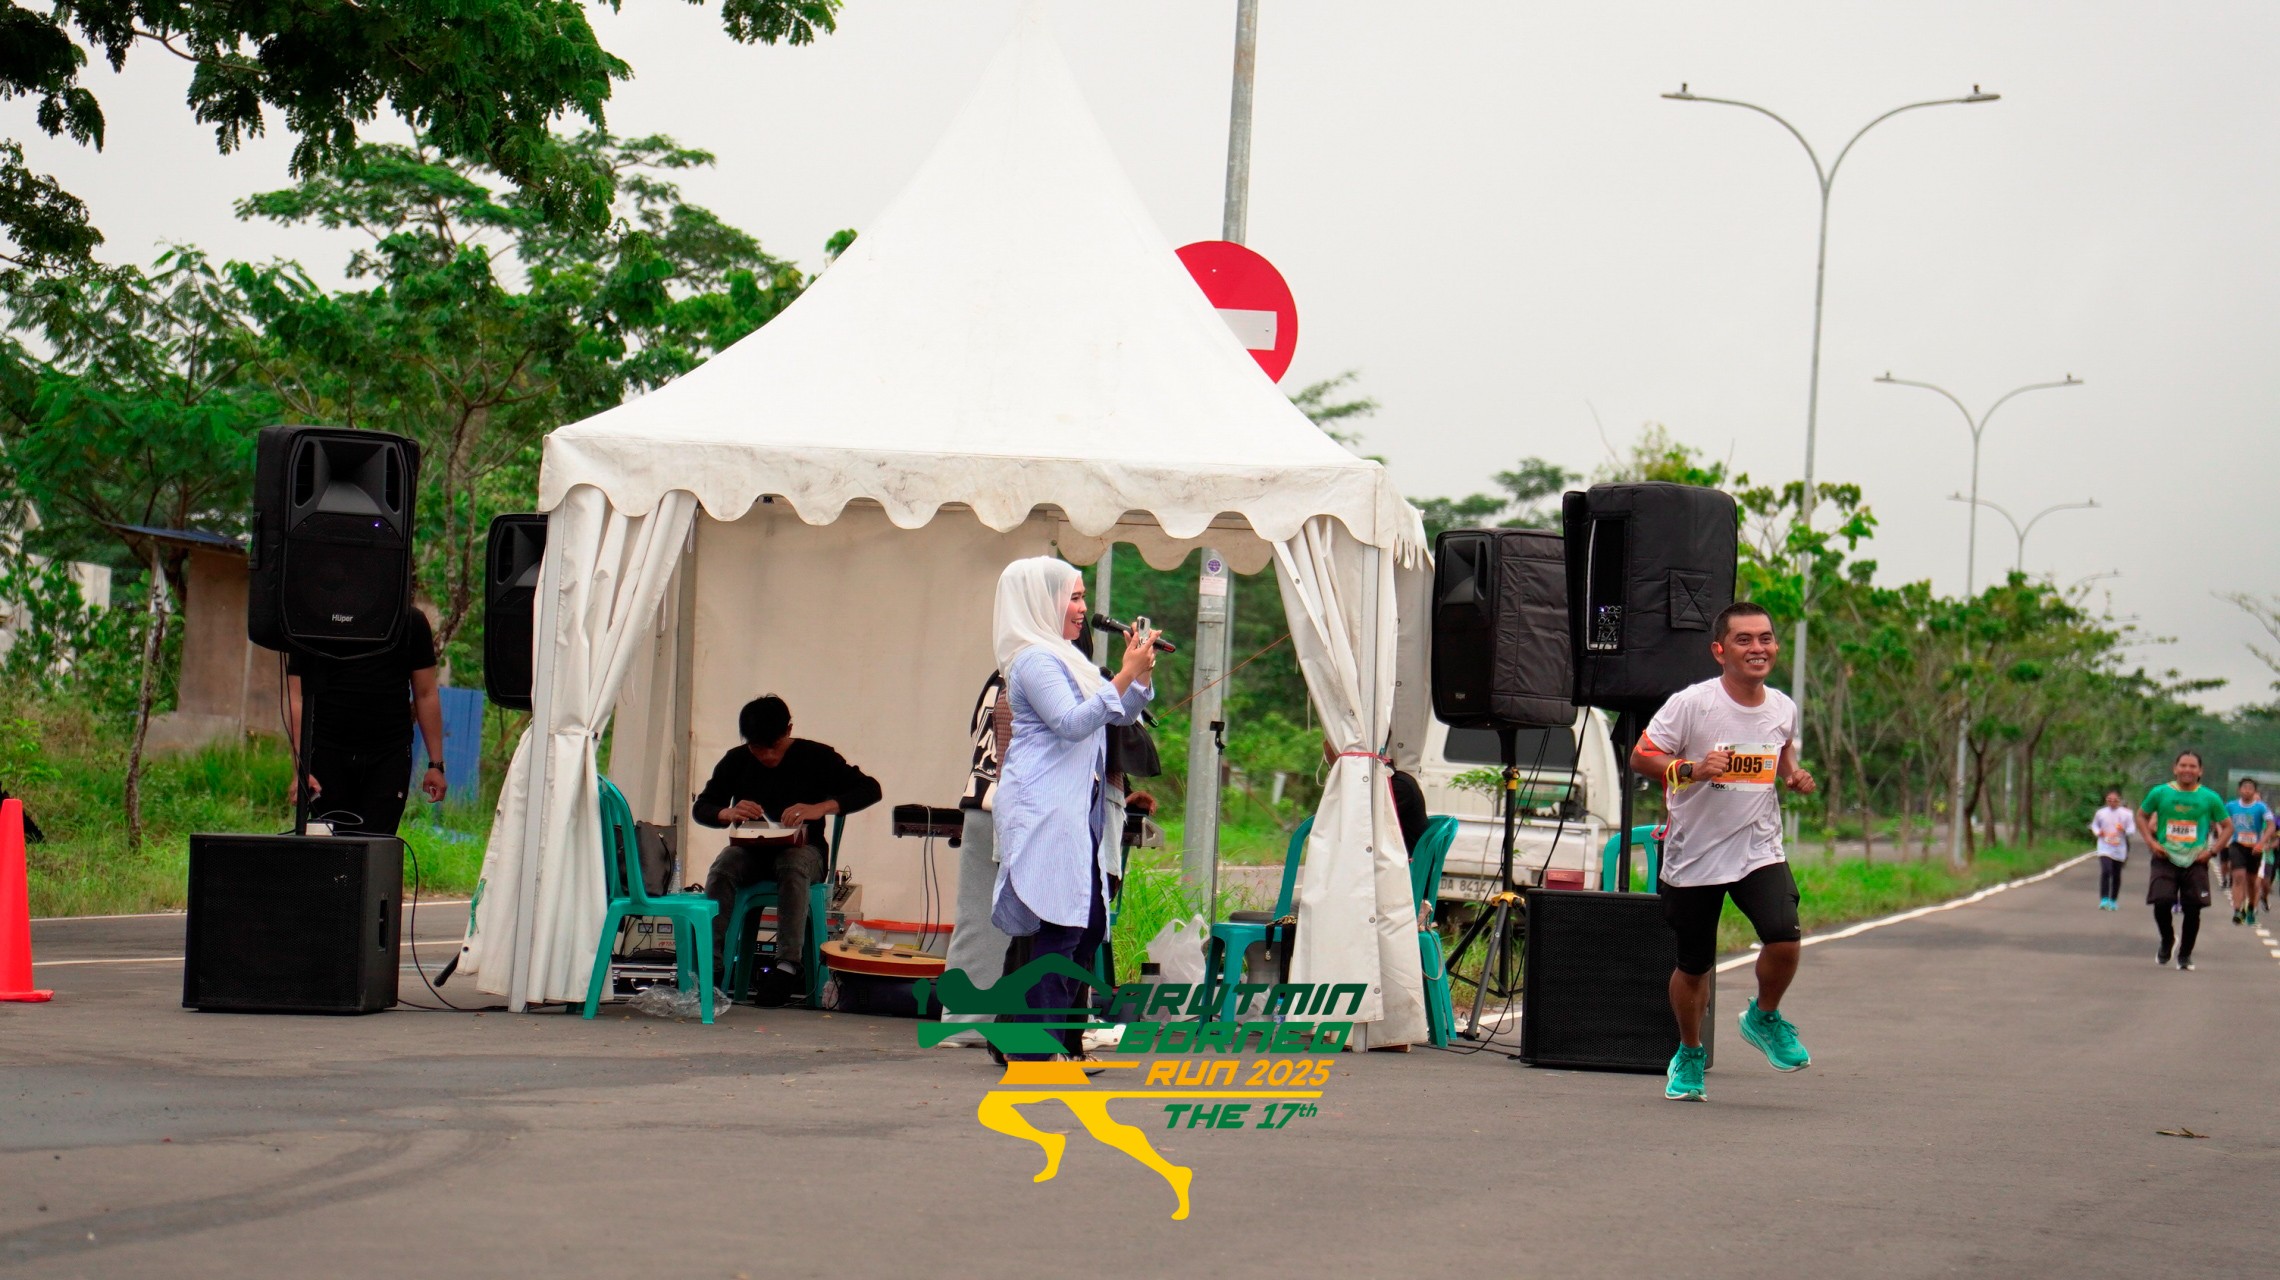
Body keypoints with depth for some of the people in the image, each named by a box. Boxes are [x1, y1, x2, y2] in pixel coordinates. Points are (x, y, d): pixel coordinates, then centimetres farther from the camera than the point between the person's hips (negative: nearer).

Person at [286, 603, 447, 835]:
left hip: (389, 757, 0)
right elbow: (296, 698, -3)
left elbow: (426, 694, 10)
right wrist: (301, 768, -12)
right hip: (327, 754, 0)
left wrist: (436, 764, 5)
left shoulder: (410, 620, 5)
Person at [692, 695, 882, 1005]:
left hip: (801, 848, -3)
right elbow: (700, 808, 5)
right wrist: (727, 813, -20)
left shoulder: (816, 758, -4)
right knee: (722, 869, -31)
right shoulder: (736, 761, 4)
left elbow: (869, 788, -10)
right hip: (750, 849, 3)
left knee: (793, 867, -38)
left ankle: (788, 964, -48)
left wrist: (822, 808, -26)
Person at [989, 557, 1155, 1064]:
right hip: (1044, 808, -10)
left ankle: (1065, 1036, 13)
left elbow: (1119, 715, 26)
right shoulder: (1035, 658, -9)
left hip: (1074, 808, 10)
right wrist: (1125, 676, -23)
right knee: (1054, 926, -12)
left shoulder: (1063, 656, 22)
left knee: (1087, 922, 8)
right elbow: (1071, 722, -21)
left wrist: (1142, 672, 10)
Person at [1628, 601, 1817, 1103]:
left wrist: (1794, 776, 2)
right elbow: (1640, 756, -9)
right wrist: (1691, 769, -24)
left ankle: (1764, 1019, 11)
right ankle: (1689, 1055, 35)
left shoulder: (1784, 708, 1)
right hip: (1694, 855, -2)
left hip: (1760, 850, 2)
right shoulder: (1691, 704, -13)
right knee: (1693, 966, 9)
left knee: (1784, 939, -20)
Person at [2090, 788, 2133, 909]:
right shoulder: (2101, 813, 2)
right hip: (2105, 848, -1)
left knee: (2116, 875, 9)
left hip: (2119, 849, 1)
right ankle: (2104, 900, -20)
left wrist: (2124, 830, -19)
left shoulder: (2125, 814, -1)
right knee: (2105, 871, -19)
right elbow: (2094, 825, 15)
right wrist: (2098, 832, -7)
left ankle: (2113, 901, 24)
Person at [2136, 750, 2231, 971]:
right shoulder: (2160, 793, 0)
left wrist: (2212, 851, -3)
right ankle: (2167, 941, 16)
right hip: (2165, 859, 0)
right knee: (2161, 903, -14)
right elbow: (2141, 815, 14)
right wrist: (2151, 842, 0)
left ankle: (2185, 954, 17)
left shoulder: (2210, 798, 0)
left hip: (2195, 862, 0)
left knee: (2193, 909, -3)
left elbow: (2227, 827, 9)